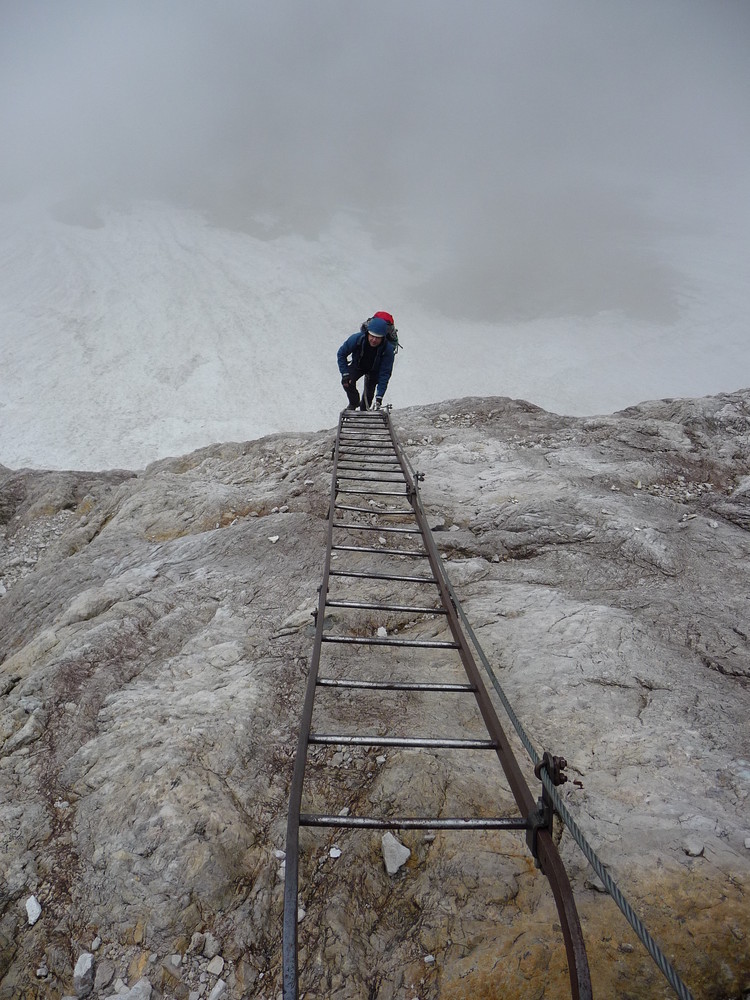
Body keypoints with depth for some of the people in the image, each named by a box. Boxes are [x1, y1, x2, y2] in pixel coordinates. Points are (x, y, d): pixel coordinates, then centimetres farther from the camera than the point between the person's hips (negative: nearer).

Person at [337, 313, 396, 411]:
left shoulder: (388, 349, -36)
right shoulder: (357, 338, -34)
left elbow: (385, 374, -31)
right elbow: (341, 354, -16)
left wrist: (379, 396, -35)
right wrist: (345, 373, -25)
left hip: (374, 371, 0)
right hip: (357, 365, 1)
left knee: (368, 393, -4)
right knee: (347, 382, -21)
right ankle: (354, 403, 7)